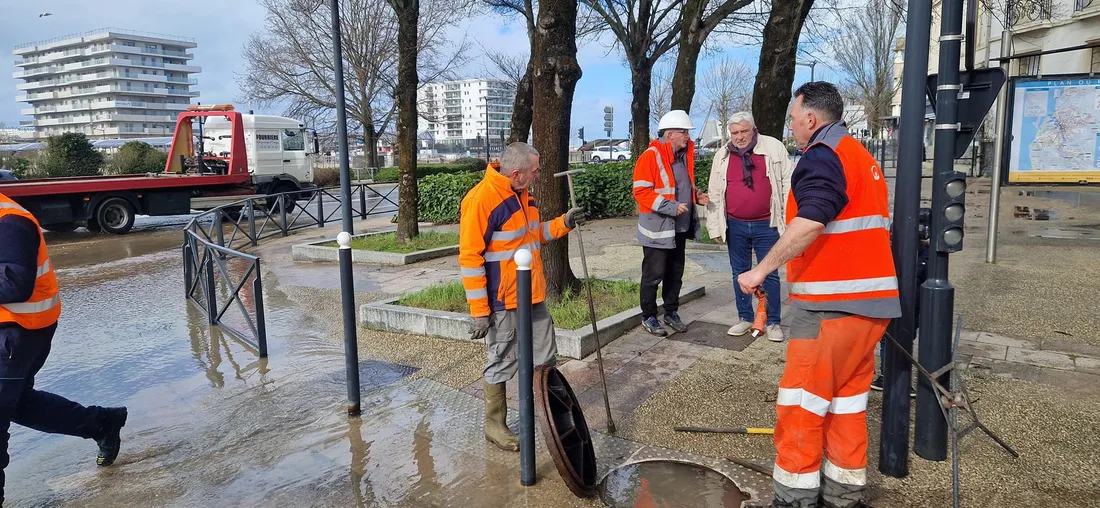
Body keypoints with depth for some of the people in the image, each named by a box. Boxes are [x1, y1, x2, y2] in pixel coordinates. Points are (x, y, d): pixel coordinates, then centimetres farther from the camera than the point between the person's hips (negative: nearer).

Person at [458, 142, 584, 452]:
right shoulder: (481, 199, -21)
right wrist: (480, 312, -20)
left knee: (545, 357, 18)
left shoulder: (522, 194, 6)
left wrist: (563, 223, 3)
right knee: (502, 364, 6)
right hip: (503, 302, -8)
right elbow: (470, 258, -20)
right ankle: (495, 425, 24)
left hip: (533, 296, 8)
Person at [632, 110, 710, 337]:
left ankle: (671, 313, 28)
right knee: (653, 274, 1)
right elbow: (641, 191, -19)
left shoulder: (685, 155, 11)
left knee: (675, 274, 15)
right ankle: (648, 317, 13)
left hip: (679, 227, 8)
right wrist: (670, 207, -24)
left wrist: (696, 196, 4)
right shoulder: (650, 157, -14)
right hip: (657, 228, -8)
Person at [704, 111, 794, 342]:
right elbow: (714, 194, 8)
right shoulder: (722, 156, 4)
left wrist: (788, 220, -5)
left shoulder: (774, 148, -4)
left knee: (770, 274, 4)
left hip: (766, 225, -3)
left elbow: (787, 184, -2)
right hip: (735, 226, 3)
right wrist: (714, 226, 6)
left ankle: (773, 322, 15)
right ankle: (745, 318, 24)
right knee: (740, 273, 11)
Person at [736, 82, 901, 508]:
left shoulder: (823, 155, -12)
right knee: (847, 397, 16)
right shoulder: (862, 156, 19)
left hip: (832, 303, -10)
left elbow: (809, 223, -27)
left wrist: (762, 269, -22)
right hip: (870, 298, 10)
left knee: (802, 400, -1)